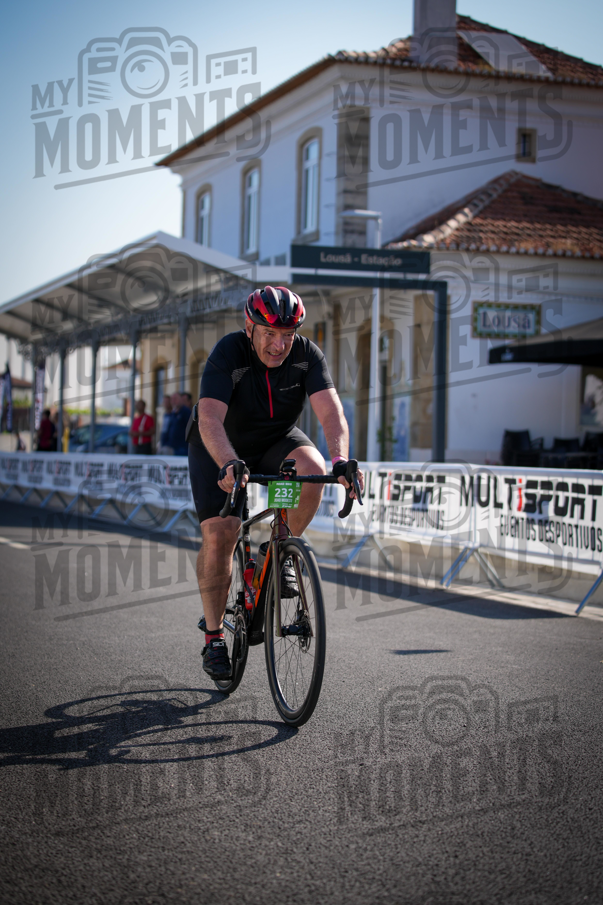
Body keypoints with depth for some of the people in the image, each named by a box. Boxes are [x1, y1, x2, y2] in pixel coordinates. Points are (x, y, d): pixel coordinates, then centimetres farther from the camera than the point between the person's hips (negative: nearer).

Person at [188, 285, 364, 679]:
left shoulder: (307, 354, -21)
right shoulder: (228, 354, -29)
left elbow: (331, 411, -32)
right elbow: (210, 418, -42)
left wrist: (341, 461, -50)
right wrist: (229, 465, -60)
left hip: (277, 440, 2)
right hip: (221, 448, -2)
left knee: (312, 469, -30)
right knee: (219, 533, -17)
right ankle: (214, 638, -3)